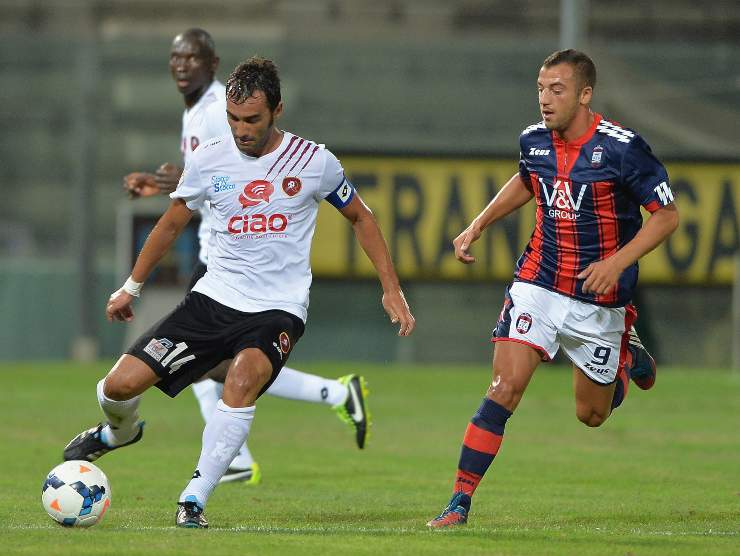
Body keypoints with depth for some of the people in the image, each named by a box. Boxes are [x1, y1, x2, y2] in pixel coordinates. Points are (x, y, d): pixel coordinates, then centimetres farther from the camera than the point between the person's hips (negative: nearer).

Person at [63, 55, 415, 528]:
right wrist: (132, 287, 23)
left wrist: (392, 290, 5)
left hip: (278, 310, -3)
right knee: (120, 386, -9)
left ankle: (195, 500, -28)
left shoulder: (314, 162, -6)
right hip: (214, 297, 3)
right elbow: (172, 224, 17)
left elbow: (360, 217, 10)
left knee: (244, 377, -36)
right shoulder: (209, 160, 0)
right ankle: (119, 432, 31)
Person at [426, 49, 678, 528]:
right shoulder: (534, 141, -2)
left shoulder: (622, 147, -17)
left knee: (591, 416, 12)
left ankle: (628, 356, 45)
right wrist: (477, 227, 16)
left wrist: (617, 262, -23)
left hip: (599, 299, -2)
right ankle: (460, 502, -13)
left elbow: (667, 215, -12)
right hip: (538, 285, 2)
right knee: (504, 390, -15)